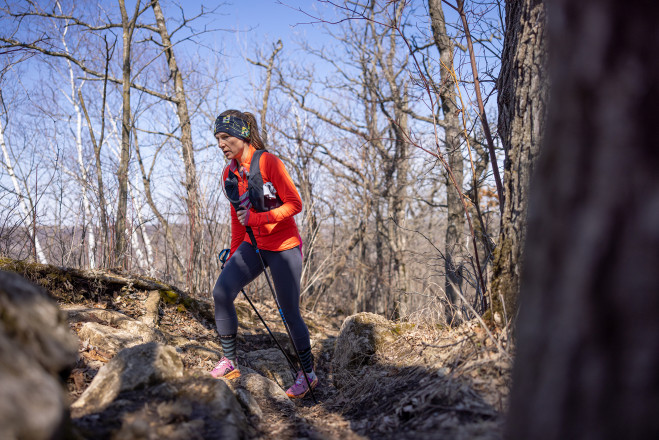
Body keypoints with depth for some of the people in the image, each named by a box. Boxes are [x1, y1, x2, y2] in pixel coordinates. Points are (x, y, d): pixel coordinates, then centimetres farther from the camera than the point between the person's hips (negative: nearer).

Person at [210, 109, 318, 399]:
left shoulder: (269, 163, -14)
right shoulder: (230, 175, 7)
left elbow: (294, 204, -16)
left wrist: (256, 218, -25)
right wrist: (233, 255, 17)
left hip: (283, 247, -6)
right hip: (252, 245, 6)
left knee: (289, 312, -2)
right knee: (221, 292, -14)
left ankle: (308, 373, 17)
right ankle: (230, 362, -2)